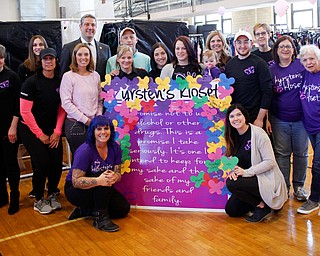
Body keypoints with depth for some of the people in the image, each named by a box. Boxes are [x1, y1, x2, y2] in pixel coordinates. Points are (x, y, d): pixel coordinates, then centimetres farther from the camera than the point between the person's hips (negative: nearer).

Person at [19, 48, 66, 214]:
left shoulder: (60, 82, 0)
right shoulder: (31, 82, -13)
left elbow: (62, 109, 4)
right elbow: (25, 111, -14)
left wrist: (57, 132, -4)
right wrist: (40, 134, -12)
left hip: (52, 131, 4)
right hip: (31, 130, -4)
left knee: (57, 162, -6)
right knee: (42, 163, -13)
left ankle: (52, 195, 19)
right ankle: (39, 200, 10)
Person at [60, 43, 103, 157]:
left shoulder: (95, 76, 10)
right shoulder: (68, 76, -4)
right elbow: (66, 103, -10)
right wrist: (85, 120, -11)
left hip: (93, 123, 4)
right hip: (75, 124, -4)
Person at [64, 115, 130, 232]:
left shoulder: (115, 148, -7)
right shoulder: (85, 151, -25)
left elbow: (118, 174, -6)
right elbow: (76, 181, -28)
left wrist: (114, 177, -32)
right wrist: (98, 181, -45)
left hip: (102, 191, 7)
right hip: (75, 190, -7)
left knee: (124, 208, -7)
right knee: (103, 177, -33)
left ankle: (86, 210, 6)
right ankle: (100, 218, -22)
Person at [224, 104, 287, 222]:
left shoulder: (258, 133, -17)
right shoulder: (233, 136, 4)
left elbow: (270, 162, -20)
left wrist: (246, 172, -24)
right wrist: (233, 170, -13)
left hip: (266, 180, -7)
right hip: (249, 181, 8)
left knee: (231, 184, -27)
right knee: (231, 210, 0)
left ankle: (262, 206, -8)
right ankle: (259, 200, 18)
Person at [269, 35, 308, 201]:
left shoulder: (302, 65, -3)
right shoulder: (271, 70, 1)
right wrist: (267, 119, -1)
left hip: (301, 118, 0)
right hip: (279, 120, 0)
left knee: (301, 153, 10)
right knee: (281, 154, 7)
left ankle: (299, 186, 26)